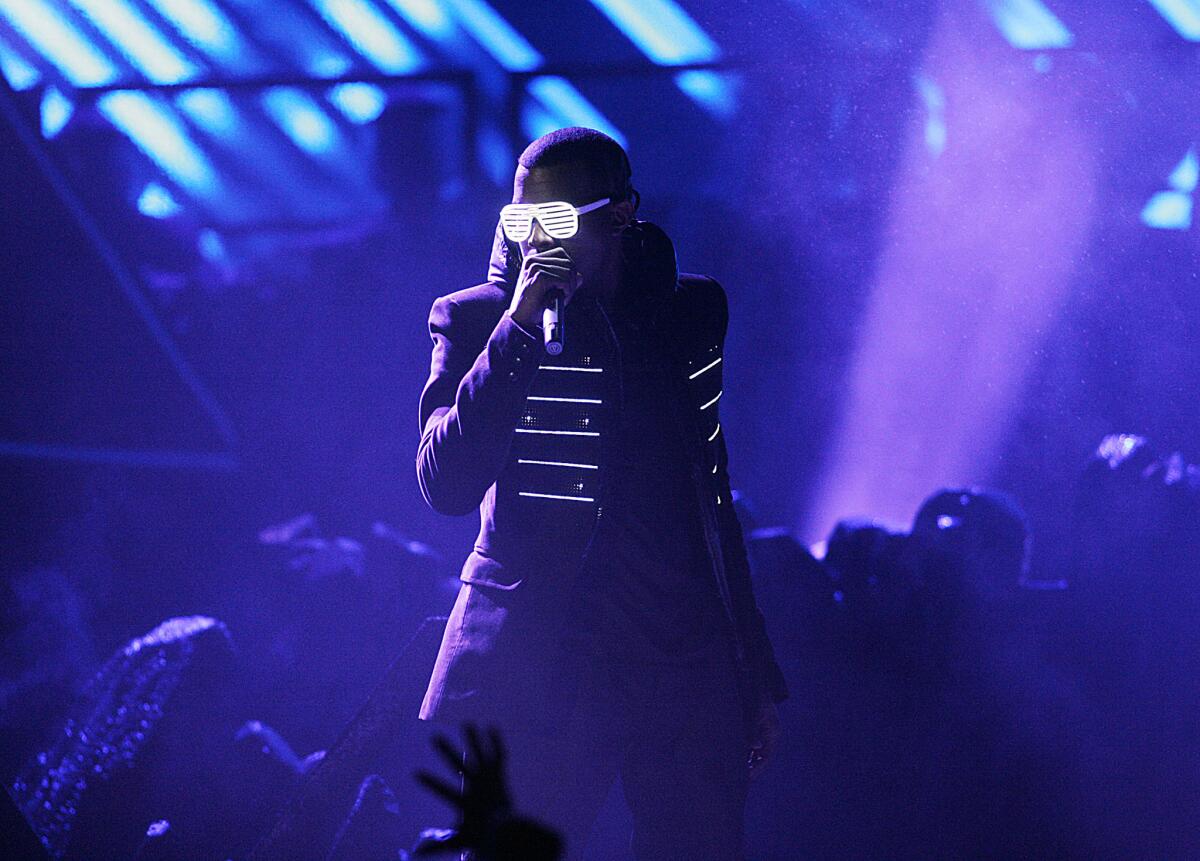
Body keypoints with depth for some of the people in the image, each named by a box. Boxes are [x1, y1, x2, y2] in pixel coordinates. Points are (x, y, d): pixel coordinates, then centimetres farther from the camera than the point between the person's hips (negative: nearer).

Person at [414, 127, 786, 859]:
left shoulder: (692, 311, 11)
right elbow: (446, 486, -12)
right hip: (529, 667, -2)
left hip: (683, 662, 3)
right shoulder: (478, 320, 2)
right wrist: (519, 330, -17)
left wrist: (755, 678, 19)